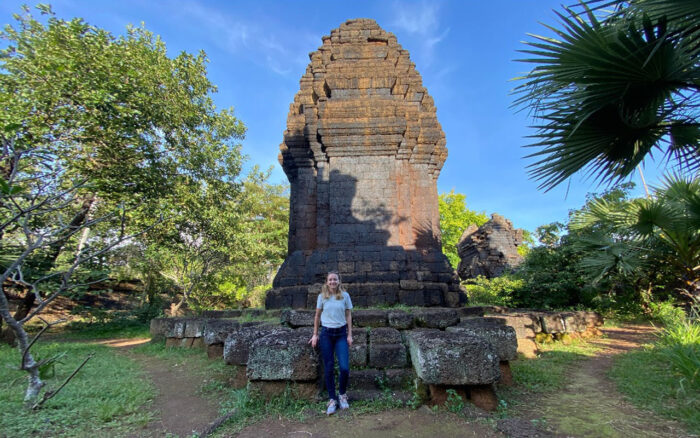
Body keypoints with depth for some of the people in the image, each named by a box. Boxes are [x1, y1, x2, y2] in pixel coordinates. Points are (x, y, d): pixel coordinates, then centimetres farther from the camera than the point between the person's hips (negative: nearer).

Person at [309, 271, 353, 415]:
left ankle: (342, 395, 20)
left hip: (341, 333, 0)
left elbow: (348, 316, 3)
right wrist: (315, 334, 8)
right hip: (326, 334, 0)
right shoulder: (322, 296, 0)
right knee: (329, 368, 4)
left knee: (344, 367, -6)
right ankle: (332, 399, 18)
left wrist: (350, 335, 0)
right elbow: (317, 316, 9)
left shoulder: (345, 296, -1)